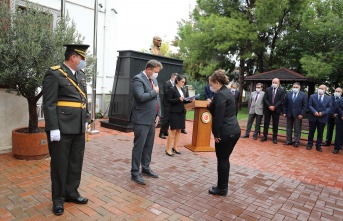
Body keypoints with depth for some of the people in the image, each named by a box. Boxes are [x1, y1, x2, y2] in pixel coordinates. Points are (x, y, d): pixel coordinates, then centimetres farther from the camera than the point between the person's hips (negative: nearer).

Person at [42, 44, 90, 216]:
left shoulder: (80, 75, 14)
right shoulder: (54, 74, -9)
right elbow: (49, 104, -14)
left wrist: (85, 120, 13)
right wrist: (53, 128, -18)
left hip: (78, 128, 7)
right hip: (62, 129, -7)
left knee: (76, 163, 15)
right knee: (60, 164, 7)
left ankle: (71, 192, 32)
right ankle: (58, 198, 23)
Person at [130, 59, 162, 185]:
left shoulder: (154, 80, 15)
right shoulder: (138, 79, -11)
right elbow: (141, 97, -26)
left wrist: (158, 115, 9)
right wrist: (154, 91, -11)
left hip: (152, 119, 8)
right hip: (141, 120, -8)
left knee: (149, 146, 14)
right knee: (139, 146, -1)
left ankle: (146, 168, 28)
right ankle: (135, 173, 10)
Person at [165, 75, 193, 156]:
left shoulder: (183, 90, 12)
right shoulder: (172, 90, -8)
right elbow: (168, 100, -13)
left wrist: (189, 100, 0)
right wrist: (178, 99, -22)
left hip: (181, 112, 7)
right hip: (174, 112, -7)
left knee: (179, 130, 9)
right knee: (173, 130, -4)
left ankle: (175, 147, 20)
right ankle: (168, 149, 5)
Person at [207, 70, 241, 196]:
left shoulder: (220, 95, -15)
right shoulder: (228, 93, 15)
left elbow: (219, 116, -19)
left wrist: (217, 134, -14)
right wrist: (210, 105, 4)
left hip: (226, 133, -10)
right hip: (234, 130, 10)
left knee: (222, 160, 3)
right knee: (225, 159, 17)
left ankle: (222, 188, 16)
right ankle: (223, 186, 28)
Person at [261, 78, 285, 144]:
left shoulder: (281, 91, 0)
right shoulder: (268, 89, 5)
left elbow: (281, 100, -6)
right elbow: (265, 99, -2)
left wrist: (274, 107, -16)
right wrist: (269, 106, -13)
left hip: (276, 109, -1)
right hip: (268, 109, 1)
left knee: (275, 124, 5)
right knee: (266, 123, 6)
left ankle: (275, 138, 13)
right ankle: (264, 136, 14)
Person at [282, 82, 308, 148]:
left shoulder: (303, 95, -1)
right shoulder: (288, 94, 7)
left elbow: (305, 106, -4)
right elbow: (285, 104, 7)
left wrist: (302, 114, -12)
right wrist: (284, 112, 1)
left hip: (298, 115, -3)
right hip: (289, 114, 3)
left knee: (297, 129, 3)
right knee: (288, 128, 10)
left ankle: (296, 142, 12)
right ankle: (289, 141, 19)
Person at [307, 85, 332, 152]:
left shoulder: (328, 98, 3)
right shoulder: (312, 96, 2)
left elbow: (329, 108, -2)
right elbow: (310, 105, -3)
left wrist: (322, 113, -17)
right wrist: (314, 112, -19)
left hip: (322, 118, 0)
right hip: (313, 117, 0)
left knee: (320, 133, 7)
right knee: (311, 132, 7)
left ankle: (318, 146, 16)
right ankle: (310, 144, 18)